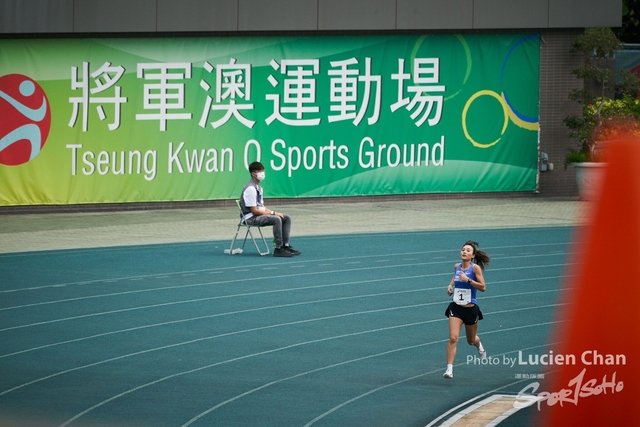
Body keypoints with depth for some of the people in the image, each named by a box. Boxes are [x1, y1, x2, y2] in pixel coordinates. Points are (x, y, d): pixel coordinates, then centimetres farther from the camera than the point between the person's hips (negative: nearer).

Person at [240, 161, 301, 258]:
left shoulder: (258, 188, 15)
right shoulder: (250, 189, -17)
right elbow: (254, 210, -20)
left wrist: (274, 212, 0)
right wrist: (272, 213, -15)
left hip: (259, 214, 10)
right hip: (251, 218, -10)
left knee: (286, 218, 4)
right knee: (276, 219, -30)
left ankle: (285, 245, 3)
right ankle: (278, 249, -28)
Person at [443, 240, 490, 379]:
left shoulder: (475, 268, -11)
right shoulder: (457, 267, 2)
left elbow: (483, 287, -15)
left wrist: (468, 280, -24)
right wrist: (450, 285, 6)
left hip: (471, 309, -2)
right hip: (456, 307, 2)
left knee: (471, 340, 18)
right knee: (453, 338, -15)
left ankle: (479, 346, 55)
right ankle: (449, 369, -15)